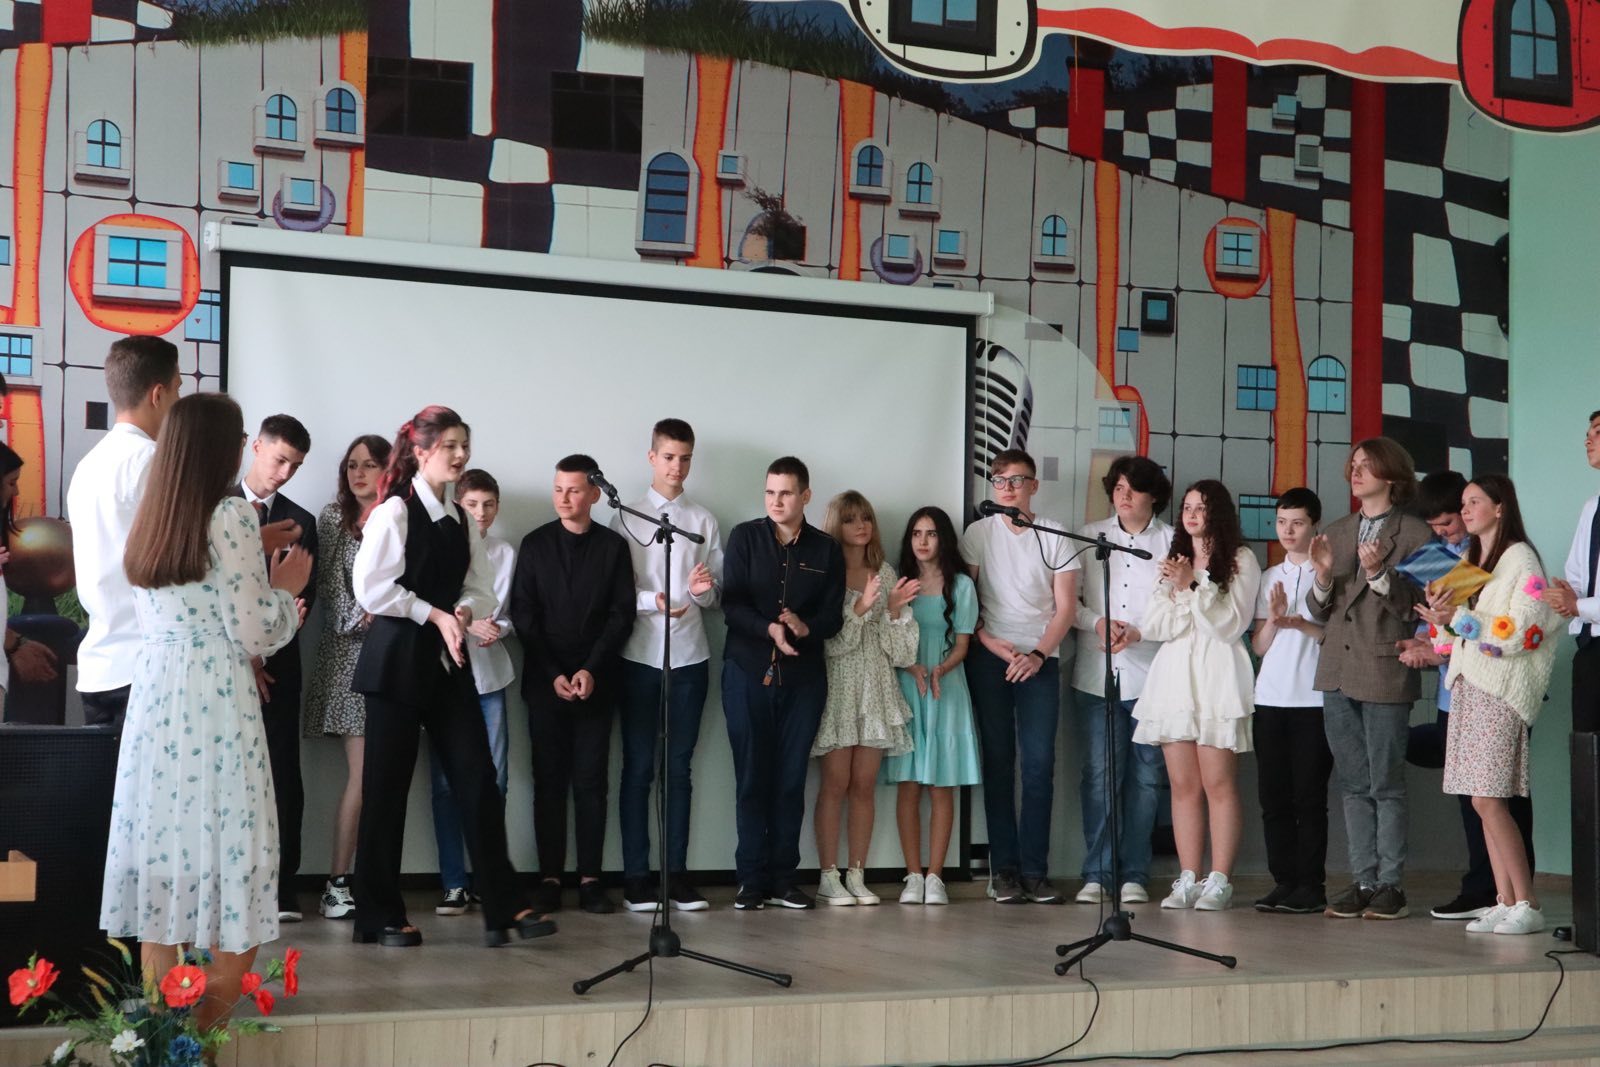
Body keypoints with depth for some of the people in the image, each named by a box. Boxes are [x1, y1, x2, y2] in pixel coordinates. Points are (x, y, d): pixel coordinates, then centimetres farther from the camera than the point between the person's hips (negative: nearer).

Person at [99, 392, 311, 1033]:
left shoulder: (148, 521, 11)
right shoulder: (230, 519, -10)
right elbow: (253, 633, -11)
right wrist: (286, 588, 7)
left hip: (154, 691, 7)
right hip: (216, 698, -7)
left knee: (161, 824, 8)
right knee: (224, 830, 0)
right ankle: (219, 1001, 2)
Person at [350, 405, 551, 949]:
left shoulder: (459, 518, 13)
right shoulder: (395, 512, -8)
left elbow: (480, 590, 13)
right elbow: (372, 588, -15)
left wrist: (462, 612, -8)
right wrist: (434, 614, -13)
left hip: (448, 661, 6)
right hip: (397, 659, -6)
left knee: (477, 778, 0)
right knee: (387, 787, 1)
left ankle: (504, 905, 3)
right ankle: (380, 916, 12)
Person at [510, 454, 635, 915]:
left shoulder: (613, 546, 4)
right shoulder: (535, 544, 5)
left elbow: (622, 614, 0)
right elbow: (523, 614, 1)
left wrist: (591, 671, -11)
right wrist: (553, 674, -8)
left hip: (596, 682, 0)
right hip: (545, 682, 0)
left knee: (591, 781, 1)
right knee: (549, 781, 2)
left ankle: (590, 878, 2)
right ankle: (549, 877, 4)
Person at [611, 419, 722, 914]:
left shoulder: (704, 521, 9)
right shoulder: (627, 516, 2)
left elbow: (717, 595, 9)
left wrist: (703, 591, -13)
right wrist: (652, 602, -19)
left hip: (690, 656, 2)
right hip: (640, 656, -2)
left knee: (679, 767, 6)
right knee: (638, 767, 1)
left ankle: (677, 871, 10)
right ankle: (636, 875, 5)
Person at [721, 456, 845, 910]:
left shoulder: (825, 549, 6)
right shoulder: (745, 537, 3)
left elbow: (832, 617, 3)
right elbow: (732, 604, -5)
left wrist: (805, 627, -19)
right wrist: (770, 629, -22)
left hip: (803, 676, 1)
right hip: (747, 672, -1)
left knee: (791, 779, 3)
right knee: (751, 778, -1)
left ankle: (783, 878, 10)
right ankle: (752, 879, 5)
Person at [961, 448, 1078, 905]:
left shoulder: (1055, 536, 5)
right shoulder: (978, 534, 5)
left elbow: (1065, 607, 2)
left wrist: (1038, 654, -11)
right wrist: (988, 641, -12)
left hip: (1039, 660, 0)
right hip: (989, 659, 0)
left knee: (1039, 763, -5)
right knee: (999, 762, 1)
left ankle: (1035, 870, -1)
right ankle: (1004, 868, 5)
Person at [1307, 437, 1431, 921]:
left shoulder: (1414, 534, -3)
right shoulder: (1335, 534, 15)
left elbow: (1416, 607, -8)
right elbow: (1319, 613, 14)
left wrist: (1379, 573, -20)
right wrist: (1323, 575, -5)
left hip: (1385, 672, -6)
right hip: (1339, 672, 6)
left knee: (1386, 785, -1)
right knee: (1354, 785, 9)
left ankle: (1390, 885, 5)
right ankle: (1363, 881, 14)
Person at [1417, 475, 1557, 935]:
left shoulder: (1520, 558, -5)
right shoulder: (1470, 560, 21)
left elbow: (1521, 630, -14)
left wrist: (1460, 618, -16)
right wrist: (1443, 621, 4)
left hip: (1499, 688, -8)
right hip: (1467, 682, 8)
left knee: (1488, 799, -13)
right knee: (1483, 800, 3)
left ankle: (1527, 905, -8)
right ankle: (1505, 902, 5)